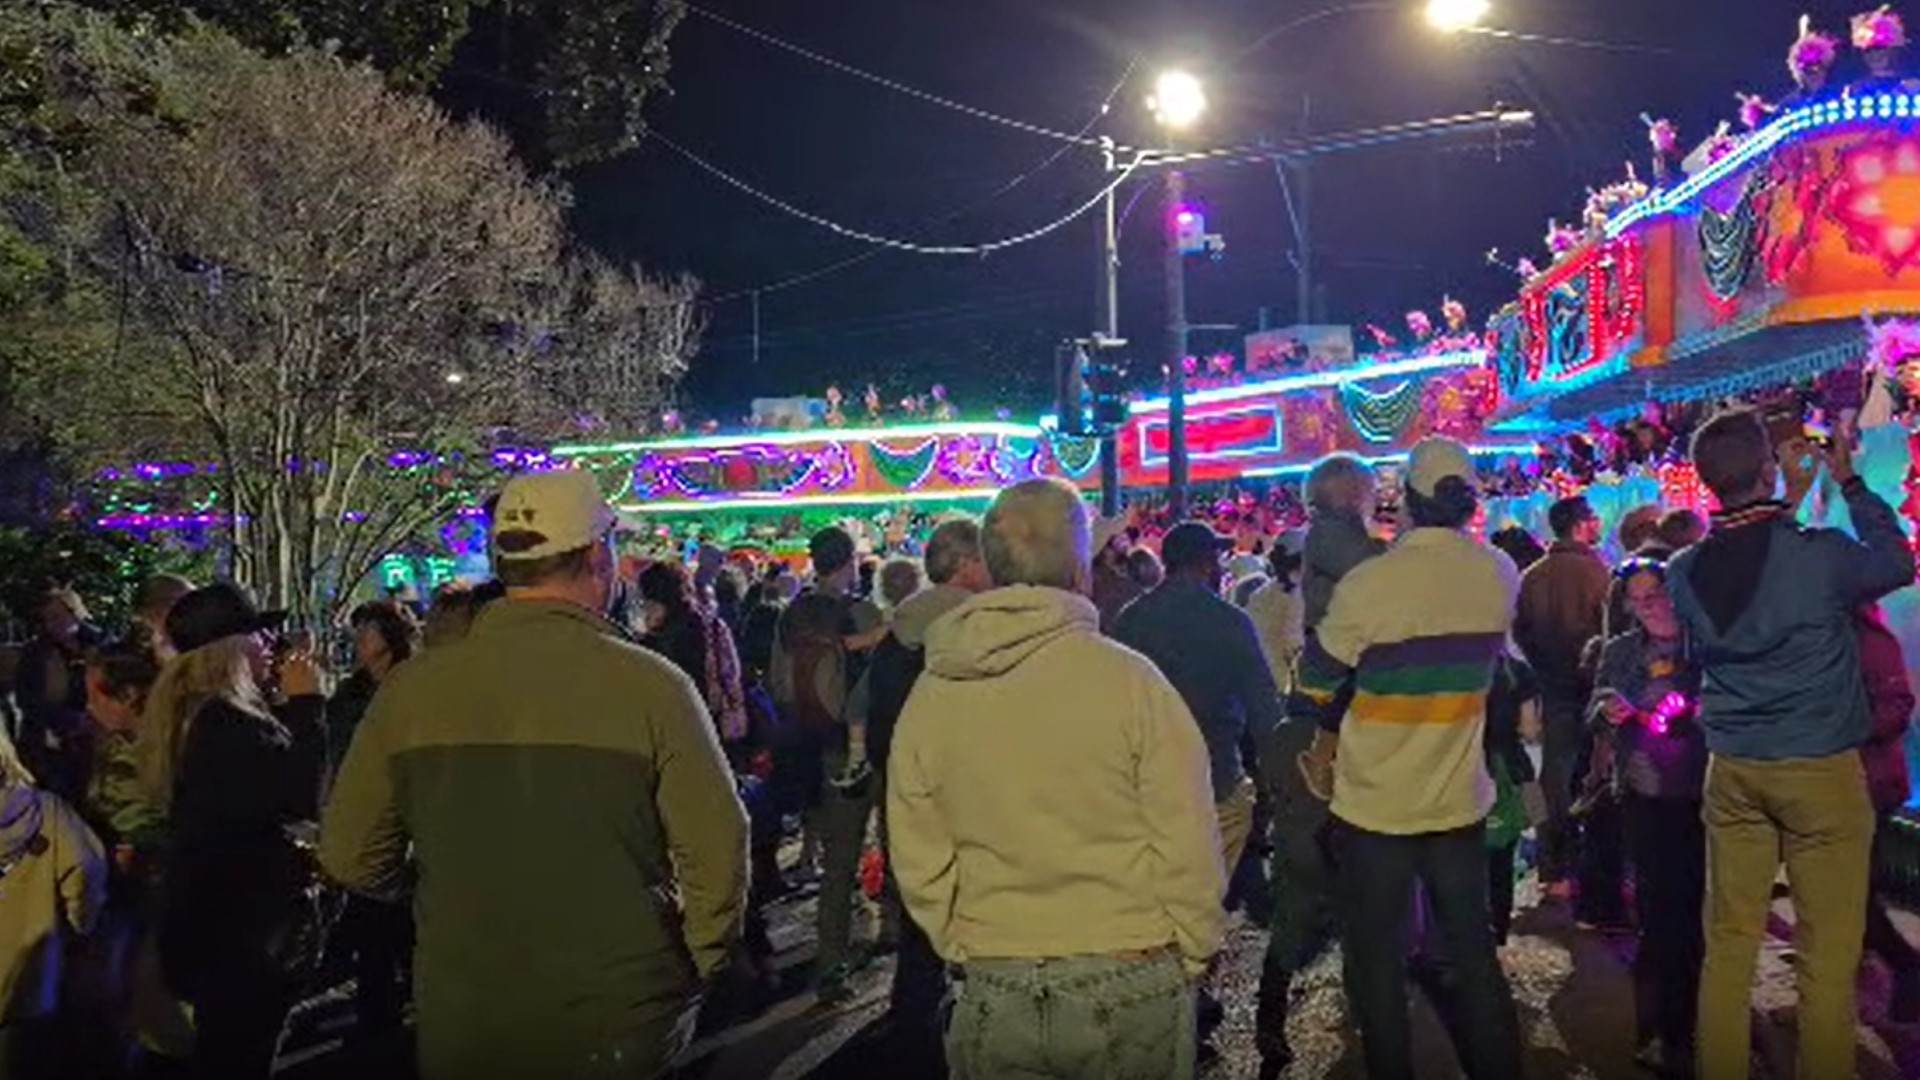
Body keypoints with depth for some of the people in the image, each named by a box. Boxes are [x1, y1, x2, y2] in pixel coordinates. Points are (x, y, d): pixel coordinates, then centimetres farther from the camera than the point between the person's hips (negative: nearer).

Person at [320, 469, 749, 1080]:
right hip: (622, 1024, -2)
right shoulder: (650, 684, -15)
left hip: (461, 1030, 3)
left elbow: (349, 856, -1)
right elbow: (718, 851, -15)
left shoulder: (412, 687, -8)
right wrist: (696, 968, 1)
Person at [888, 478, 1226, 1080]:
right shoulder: (1129, 680, -14)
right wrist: (1194, 954, 4)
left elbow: (918, 860, 0)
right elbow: (1187, 845, -11)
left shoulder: (930, 697, -5)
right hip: (1128, 984, -2)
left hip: (993, 993, 2)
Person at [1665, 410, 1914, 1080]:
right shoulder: (1820, 554, -15)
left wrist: (1785, 504, 22)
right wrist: (1850, 484, 14)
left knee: (1729, 943, 11)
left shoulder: (1685, 572, -3)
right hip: (1821, 771, -4)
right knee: (1828, 955, 5)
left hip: (1731, 771, 4)